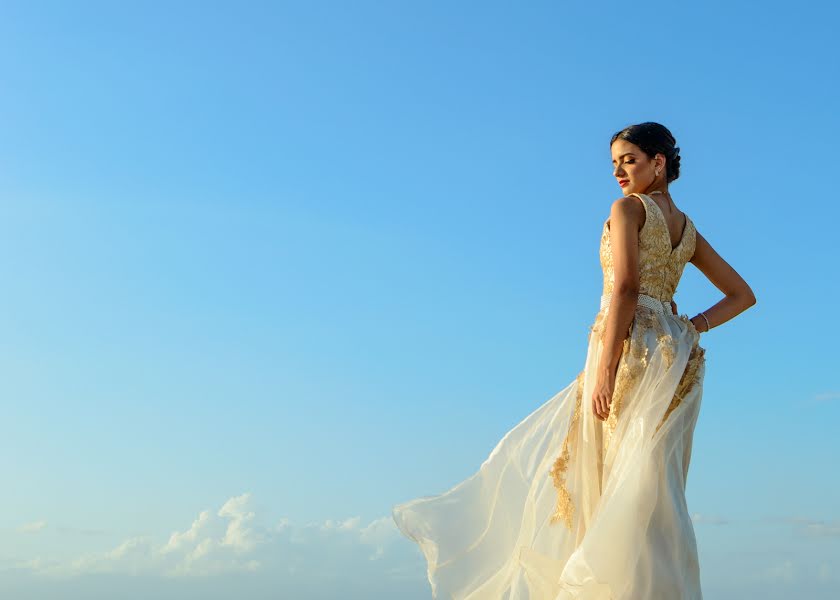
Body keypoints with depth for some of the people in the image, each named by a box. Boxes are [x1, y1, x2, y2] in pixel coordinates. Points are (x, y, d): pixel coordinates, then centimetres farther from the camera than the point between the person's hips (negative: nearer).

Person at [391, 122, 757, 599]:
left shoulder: (627, 208, -1)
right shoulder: (689, 230, 20)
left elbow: (625, 287, -15)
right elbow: (743, 295, 22)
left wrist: (605, 367, -20)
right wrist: (696, 326, 11)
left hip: (631, 348, -7)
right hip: (674, 358, 7)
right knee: (652, 489, 7)